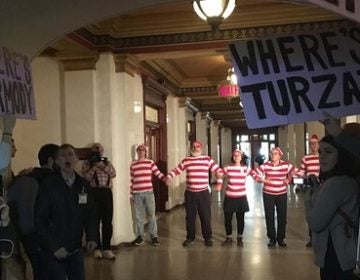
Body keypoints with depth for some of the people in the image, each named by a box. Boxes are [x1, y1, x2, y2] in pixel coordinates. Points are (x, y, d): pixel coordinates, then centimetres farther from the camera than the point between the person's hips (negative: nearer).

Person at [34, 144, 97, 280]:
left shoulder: (83, 184, 3)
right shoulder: (48, 184, -10)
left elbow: (90, 214, 8)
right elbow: (40, 220, -10)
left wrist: (91, 237, -6)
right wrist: (54, 247, -15)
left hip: (76, 249, 4)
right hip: (53, 251, -4)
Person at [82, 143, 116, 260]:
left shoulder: (107, 162, 17)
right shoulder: (87, 163, 7)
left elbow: (113, 174, 1)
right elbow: (86, 177, -7)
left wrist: (103, 166, -10)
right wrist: (94, 166, -11)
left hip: (107, 192, 3)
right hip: (94, 192, -2)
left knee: (107, 221, 1)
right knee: (95, 221, 2)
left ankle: (106, 248, 8)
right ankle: (97, 248, 12)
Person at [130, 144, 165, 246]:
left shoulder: (150, 162, 3)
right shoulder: (133, 164, 9)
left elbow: (158, 173, -5)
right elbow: (132, 181, 11)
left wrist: (166, 178, -24)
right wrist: (131, 194, 10)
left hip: (149, 192, -1)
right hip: (137, 193, 1)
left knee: (151, 215, 2)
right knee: (139, 216, 7)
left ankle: (154, 236, 11)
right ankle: (139, 236, 17)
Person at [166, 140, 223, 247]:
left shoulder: (208, 159, 1)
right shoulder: (186, 160, 4)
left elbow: (218, 170, 1)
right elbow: (176, 170, 8)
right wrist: (169, 177, -8)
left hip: (203, 193, -1)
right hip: (190, 193, 1)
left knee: (206, 216, 5)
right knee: (190, 216, 10)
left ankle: (208, 238, 21)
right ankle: (190, 237, 25)